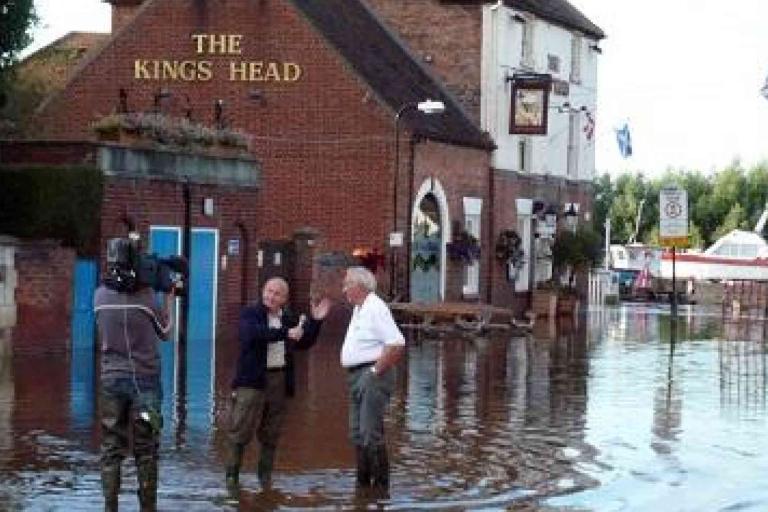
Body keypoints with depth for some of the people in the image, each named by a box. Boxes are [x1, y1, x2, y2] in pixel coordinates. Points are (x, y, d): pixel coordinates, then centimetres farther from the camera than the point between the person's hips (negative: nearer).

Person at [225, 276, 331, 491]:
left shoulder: (289, 318, 15)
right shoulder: (249, 314, -1)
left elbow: (304, 343, 20)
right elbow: (254, 333, -22)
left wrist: (315, 322, 7)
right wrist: (286, 333, -27)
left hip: (279, 380, 5)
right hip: (253, 379, -5)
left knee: (271, 434, 9)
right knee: (240, 429, -5)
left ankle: (265, 477, 15)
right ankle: (232, 475, 0)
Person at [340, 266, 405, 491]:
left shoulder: (375, 308, -14)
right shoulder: (359, 309, 17)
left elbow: (397, 344, -24)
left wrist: (376, 371, -19)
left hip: (372, 377, -10)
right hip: (356, 376, 10)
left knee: (371, 433, -11)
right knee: (357, 433, 12)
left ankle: (381, 485, -6)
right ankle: (363, 483, 19)